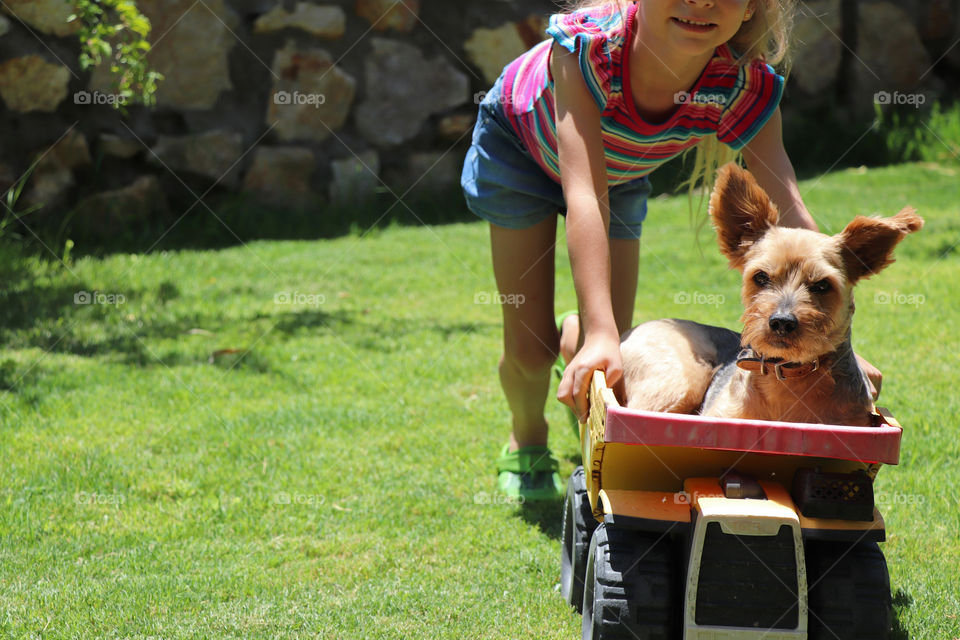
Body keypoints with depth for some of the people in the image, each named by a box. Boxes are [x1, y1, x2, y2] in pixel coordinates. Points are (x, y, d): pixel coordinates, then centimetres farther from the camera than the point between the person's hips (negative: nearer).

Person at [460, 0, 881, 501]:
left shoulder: (743, 88, -36)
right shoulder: (587, 46, -47)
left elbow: (786, 212, -38)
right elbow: (584, 195, -53)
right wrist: (600, 333, -62)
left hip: (621, 171, 3)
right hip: (522, 143, -3)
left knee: (607, 345, -5)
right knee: (529, 347, -3)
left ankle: (573, 346, 36)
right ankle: (527, 443, 33)